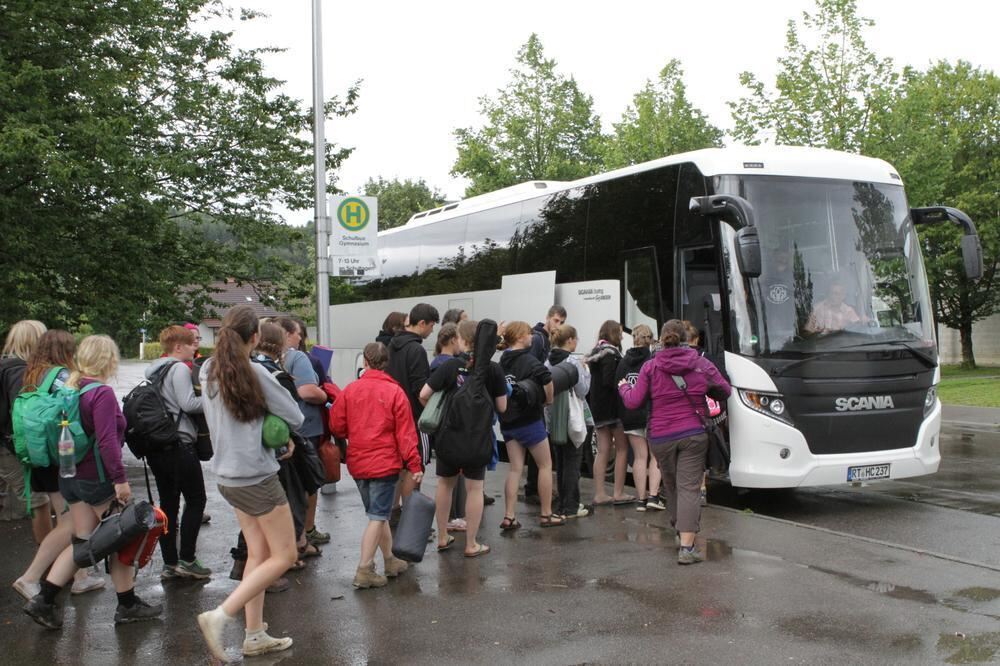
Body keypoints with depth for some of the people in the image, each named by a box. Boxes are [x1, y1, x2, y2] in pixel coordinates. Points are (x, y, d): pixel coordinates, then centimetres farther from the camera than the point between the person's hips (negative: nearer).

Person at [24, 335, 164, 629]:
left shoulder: (71, 389, 9)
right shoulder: (103, 393, -18)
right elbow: (107, 441, -24)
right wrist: (120, 478, -20)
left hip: (71, 477, 8)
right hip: (99, 479, -8)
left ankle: (44, 599, 7)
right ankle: (127, 605, 17)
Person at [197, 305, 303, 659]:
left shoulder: (208, 370, 2)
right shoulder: (255, 372, -19)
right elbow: (296, 418, -13)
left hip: (228, 475, 8)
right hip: (257, 477, -7)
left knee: (258, 553, 16)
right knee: (284, 555, 4)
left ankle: (255, 635, 19)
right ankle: (220, 616, -7)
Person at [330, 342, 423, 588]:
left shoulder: (350, 390, -2)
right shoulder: (395, 392, -9)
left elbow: (336, 425, 2)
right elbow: (406, 433, -10)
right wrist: (415, 465, -6)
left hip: (358, 463, 4)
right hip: (385, 463, -4)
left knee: (378, 513, 18)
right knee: (378, 516, 1)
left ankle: (390, 561, 28)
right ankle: (364, 571, -3)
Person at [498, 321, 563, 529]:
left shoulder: (503, 361, 5)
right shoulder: (528, 360, -14)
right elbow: (546, 377, -28)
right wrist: (548, 399, -13)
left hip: (507, 421, 6)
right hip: (529, 420, -6)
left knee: (515, 468, 9)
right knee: (545, 465, 9)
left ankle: (508, 517, 3)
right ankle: (546, 515, 14)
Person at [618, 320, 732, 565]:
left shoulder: (650, 367, -3)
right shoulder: (702, 364, 2)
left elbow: (633, 402, -4)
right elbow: (725, 390, 13)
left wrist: (623, 387, 17)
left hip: (661, 438, 0)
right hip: (693, 435, 0)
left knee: (671, 485, 20)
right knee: (689, 488, -4)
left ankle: (680, 532, 31)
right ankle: (686, 547, -12)